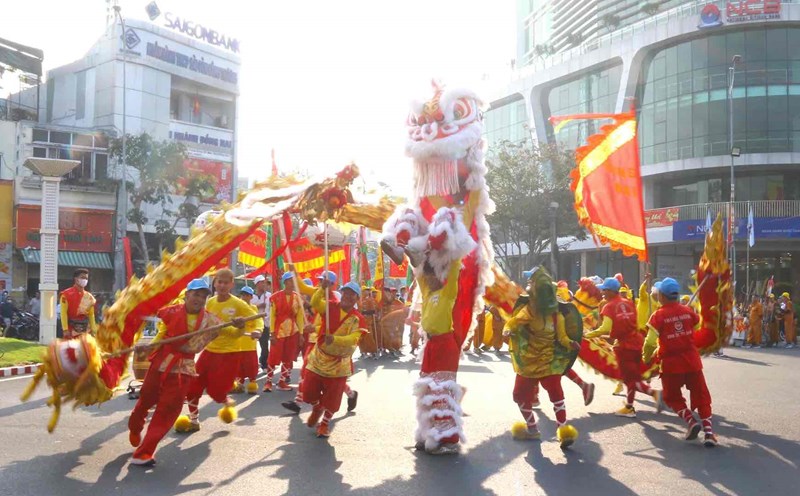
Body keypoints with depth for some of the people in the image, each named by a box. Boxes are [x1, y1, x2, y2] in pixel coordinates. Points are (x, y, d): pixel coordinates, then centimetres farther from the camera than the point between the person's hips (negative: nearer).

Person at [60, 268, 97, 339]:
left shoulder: (89, 297, 9)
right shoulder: (66, 294, -6)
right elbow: (63, 313, -10)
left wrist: (93, 330, 6)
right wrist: (65, 329, -17)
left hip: (85, 331, 5)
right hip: (71, 331, -5)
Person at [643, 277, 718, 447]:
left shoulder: (658, 316, -11)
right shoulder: (688, 311, 2)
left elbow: (650, 342, -13)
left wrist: (646, 358, 5)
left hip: (671, 363, -3)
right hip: (692, 361, 3)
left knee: (673, 397, 15)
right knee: (701, 396, 11)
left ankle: (691, 421, -5)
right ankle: (708, 431, 2)